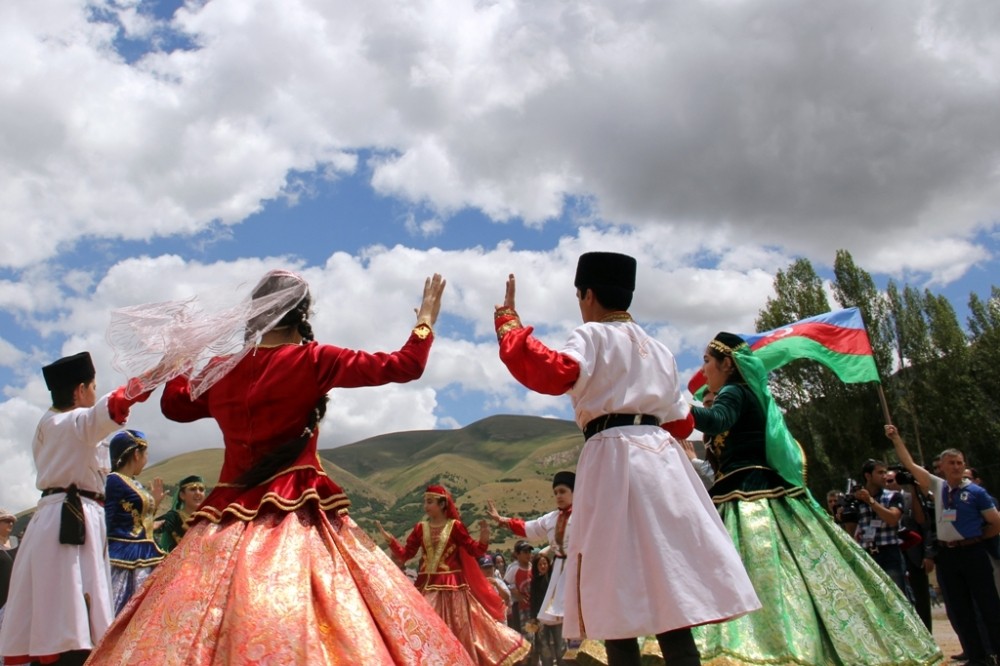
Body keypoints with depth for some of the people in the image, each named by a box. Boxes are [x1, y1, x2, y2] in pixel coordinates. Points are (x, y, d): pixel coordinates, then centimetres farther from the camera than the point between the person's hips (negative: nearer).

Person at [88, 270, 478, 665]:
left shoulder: (219, 368, 7)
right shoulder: (312, 361, -6)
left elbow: (174, 405, 28)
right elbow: (404, 366, -5)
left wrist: (182, 352, 41)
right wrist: (426, 320, 12)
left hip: (230, 512, 5)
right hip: (298, 511, -5)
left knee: (194, 631, 8)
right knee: (299, 634, -6)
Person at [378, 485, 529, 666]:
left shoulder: (455, 526, -4)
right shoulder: (420, 528, 4)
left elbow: (474, 551, -5)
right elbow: (405, 554, 2)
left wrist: (484, 538, -23)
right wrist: (389, 539, -9)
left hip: (452, 586, -3)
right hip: (427, 586, 3)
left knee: (459, 629, 6)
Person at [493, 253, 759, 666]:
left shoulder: (593, 335, 2)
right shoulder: (658, 348, 23)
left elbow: (556, 373, -19)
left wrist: (508, 322, -10)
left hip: (614, 456, -7)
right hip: (660, 454, 7)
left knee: (619, 594, -4)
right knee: (669, 587, 5)